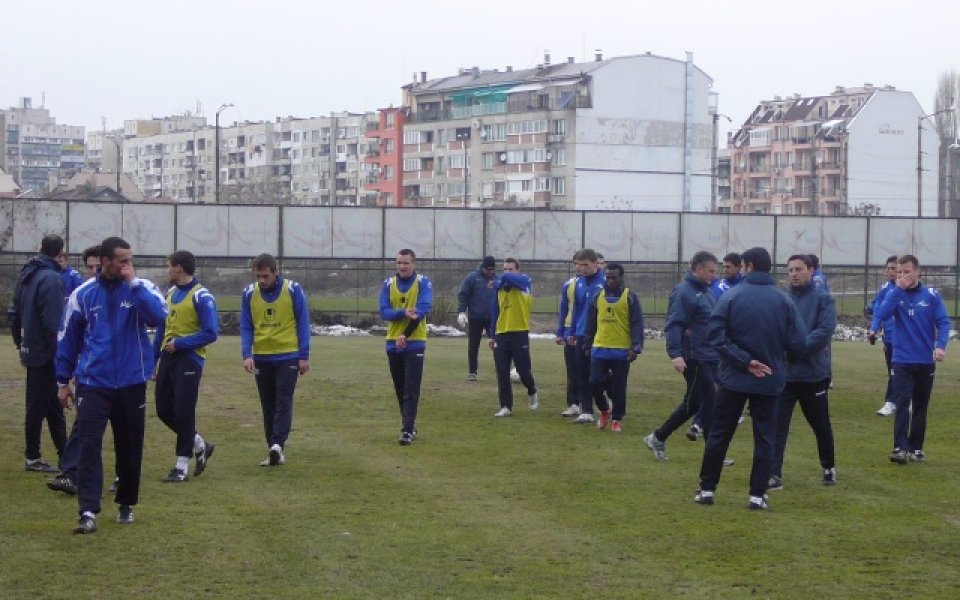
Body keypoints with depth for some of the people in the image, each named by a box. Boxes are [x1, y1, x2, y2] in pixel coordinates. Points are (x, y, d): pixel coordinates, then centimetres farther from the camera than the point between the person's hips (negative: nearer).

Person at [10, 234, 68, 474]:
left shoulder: (27, 274, 10)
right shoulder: (51, 278, -18)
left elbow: (15, 313, 16)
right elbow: (54, 323, -23)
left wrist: (20, 343, 21)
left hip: (31, 351, 9)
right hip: (46, 354, -9)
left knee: (53, 406, 14)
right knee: (38, 406, 0)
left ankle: (64, 454, 20)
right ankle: (33, 458, 8)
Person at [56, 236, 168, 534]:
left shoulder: (142, 288, -1)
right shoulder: (83, 294, 0)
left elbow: (158, 315, -21)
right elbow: (68, 339, 8)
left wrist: (133, 283, -21)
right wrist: (63, 381, 9)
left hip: (132, 383, 1)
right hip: (93, 384, -1)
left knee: (130, 448, 9)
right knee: (89, 446, -11)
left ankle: (126, 504, 27)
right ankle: (88, 512, -13)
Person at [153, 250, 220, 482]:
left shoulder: (201, 296, -11)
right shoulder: (170, 293, 13)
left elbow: (211, 332, -16)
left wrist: (179, 344, -16)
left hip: (188, 359, -8)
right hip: (168, 358, 8)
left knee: (183, 412, -4)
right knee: (164, 410, 9)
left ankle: (182, 465, 6)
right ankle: (200, 445, 28)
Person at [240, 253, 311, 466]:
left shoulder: (293, 290, -6)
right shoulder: (249, 293, 0)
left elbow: (303, 323, -3)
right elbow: (246, 327, 2)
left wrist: (304, 356, -6)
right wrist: (247, 355, -12)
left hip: (288, 357, -3)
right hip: (261, 358, 3)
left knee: (283, 403, -11)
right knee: (268, 406, 7)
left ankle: (277, 446, -19)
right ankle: (274, 451, 12)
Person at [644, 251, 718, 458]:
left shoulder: (705, 291, 14)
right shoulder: (684, 292, -14)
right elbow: (673, 325, -22)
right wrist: (675, 354, -31)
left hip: (710, 358, 9)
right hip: (694, 359, -9)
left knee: (692, 402, 15)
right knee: (710, 402, -4)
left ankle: (658, 438, 24)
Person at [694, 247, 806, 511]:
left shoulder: (731, 296, -8)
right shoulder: (784, 300, -5)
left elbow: (714, 333, -16)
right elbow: (797, 342, -8)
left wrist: (744, 360, -13)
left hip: (734, 378, -1)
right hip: (769, 380, 1)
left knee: (719, 433, 11)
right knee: (764, 437, 8)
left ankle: (707, 488, 15)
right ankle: (757, 495, 5)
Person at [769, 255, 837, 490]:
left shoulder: (823, 298, -4)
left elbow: (825, 331, -15)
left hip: (814, 374, -2)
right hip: (784, 373, 2)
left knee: (821, 425, 14)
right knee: (778, 424, -6)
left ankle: (829, 468, 34)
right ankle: (774, 475, -5)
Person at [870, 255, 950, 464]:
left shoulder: (932, 295, 0)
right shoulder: (895, 294, 1)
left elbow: (943, 322, -4)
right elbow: (881, 315, -15)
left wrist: (940, 345, -21)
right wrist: (899, 288, -17)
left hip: (926, 361, 1)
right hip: (902, 361, -1)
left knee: (921, 407, 10)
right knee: (902, 404, -13)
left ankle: (916, 448, 18)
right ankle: (900, 448, -20)